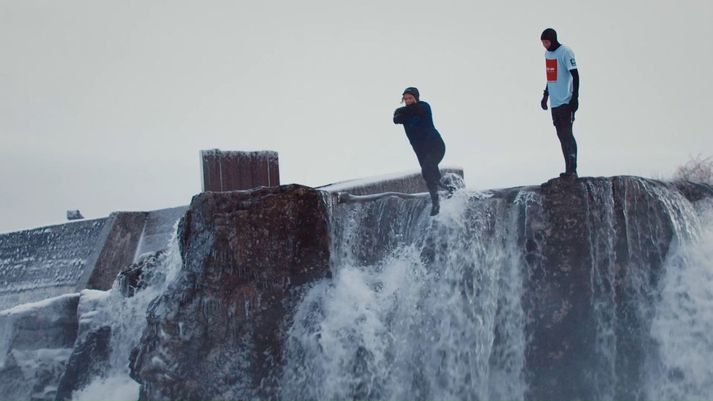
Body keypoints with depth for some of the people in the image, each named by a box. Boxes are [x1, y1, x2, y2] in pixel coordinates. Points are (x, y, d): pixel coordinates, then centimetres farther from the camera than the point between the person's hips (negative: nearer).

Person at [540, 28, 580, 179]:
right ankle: (569, 170, 10)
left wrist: (575, 97, -19)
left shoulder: (565, 52, -10)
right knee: (561, 136, 7)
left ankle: (572, 170, -16)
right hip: (555, 103, 8)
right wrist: (545, 95, 24)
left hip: (566, 102, -8)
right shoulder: (547, 54, 15)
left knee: (567, 134, -13)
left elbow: (575, 75, -14)